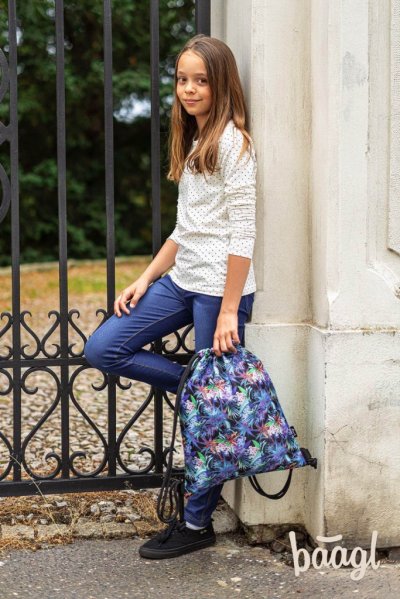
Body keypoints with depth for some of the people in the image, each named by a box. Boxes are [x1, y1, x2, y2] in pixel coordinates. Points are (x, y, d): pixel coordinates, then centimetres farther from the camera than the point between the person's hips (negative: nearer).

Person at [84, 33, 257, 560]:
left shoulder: (232, 141, -10)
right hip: (181, 280, 9)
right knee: (102, 349, -1)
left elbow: (242, 232, -16)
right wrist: (145, 279, 11)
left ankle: (197, 523, 11)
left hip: (221, 288, -9)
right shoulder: (192, 144, 16)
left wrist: (228, 311, -19)